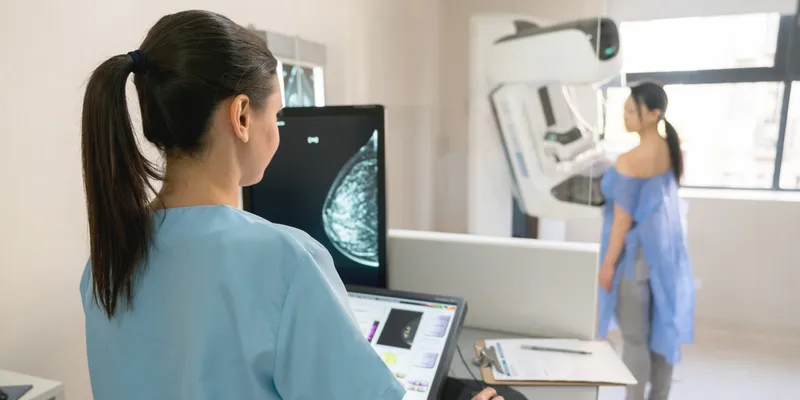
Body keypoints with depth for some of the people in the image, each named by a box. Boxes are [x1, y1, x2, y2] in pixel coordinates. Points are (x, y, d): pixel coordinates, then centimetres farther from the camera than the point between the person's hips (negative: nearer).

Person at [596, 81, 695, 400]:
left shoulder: (630, 160, -21)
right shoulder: (671, 150, 3)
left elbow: (623, 218, -18)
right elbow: (659, 201, 11)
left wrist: (608, 264, -10)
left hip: (637, 252, -8)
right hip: (666, 248, 9)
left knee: (634, 337, 4)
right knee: (663, 328, 17)